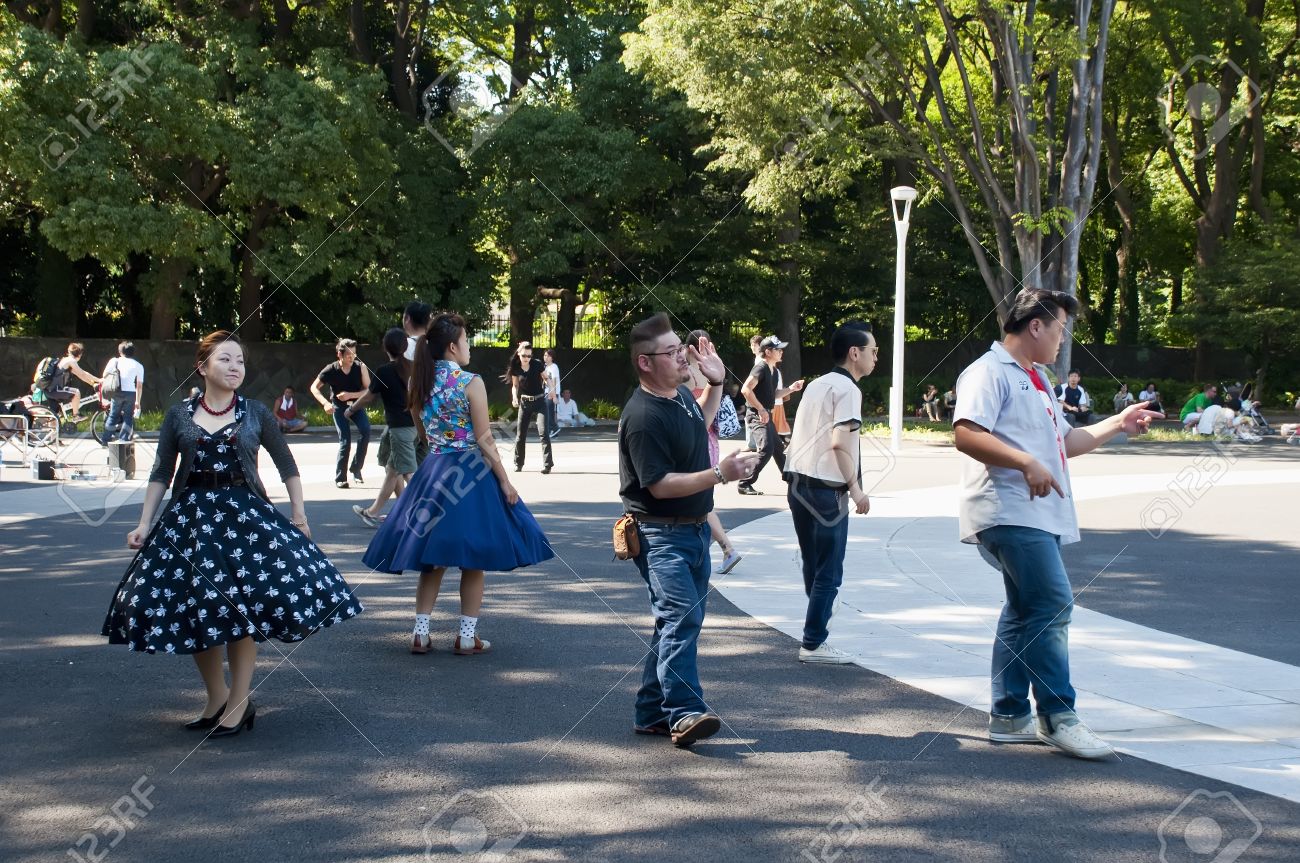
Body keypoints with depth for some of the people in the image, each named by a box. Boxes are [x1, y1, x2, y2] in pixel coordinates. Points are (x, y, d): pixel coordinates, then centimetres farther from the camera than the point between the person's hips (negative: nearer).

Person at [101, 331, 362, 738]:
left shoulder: (256, 413, 3)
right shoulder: (179, 415, 5)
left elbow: (287, 465, 9)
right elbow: (161, 473, 8)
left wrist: (298, 515, 4)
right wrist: (144, 524, 1)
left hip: (245, 515, -2)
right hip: (191, 517, 2)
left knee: (242, 605, -7)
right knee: (191, 609, 3)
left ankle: (239, 704, 4)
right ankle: (217, 698, 20)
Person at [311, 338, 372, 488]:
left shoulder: (360, 367, -16)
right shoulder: (331, 370, -18)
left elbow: (368, 390, -12)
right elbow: (314, 387, -8)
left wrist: (350, 395, -26)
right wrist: (325, 403, -23)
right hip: (339, 407, -2)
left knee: (365, 430, -24)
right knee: (345, 441, -13)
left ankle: (356, 468, -9)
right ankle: (340, 478, 1)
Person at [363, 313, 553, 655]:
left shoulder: (419, 383, 5)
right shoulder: (471, 383, -12)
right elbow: (484, 440, -12)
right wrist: (505, 481, -7)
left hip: (432, 472, 6)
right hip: (469, 472, -5)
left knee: (431, 557, 12)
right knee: (472, 559, 4)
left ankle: (421, 632, 10)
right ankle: (467, 636, 7)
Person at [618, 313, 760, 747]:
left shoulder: (682, 394, 7)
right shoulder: (643, 417, -22)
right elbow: (660, 485, -25)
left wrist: (716, 382, 19)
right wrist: (719, 474, -30)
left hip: (694, 529, 10)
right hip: (661, 535, -10)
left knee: (681, 620, 12)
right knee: (680, 615, -22)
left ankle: (653, 711, 20)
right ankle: (685, 712, -27)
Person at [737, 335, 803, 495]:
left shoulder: (773, 370, 14)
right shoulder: (761, 368, -15)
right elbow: (746, 389, -25)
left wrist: (791, 389, 9)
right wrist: (761, 409, -24)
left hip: (766, 415, 10)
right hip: (757, 415, -10)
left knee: (778, 450, 20)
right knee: (766, 449, -20)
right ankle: (744, 484, -16)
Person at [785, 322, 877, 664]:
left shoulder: (817, 384, 16)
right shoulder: (847, 388, -9)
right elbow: (839, 442, -21)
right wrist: (856, 489, -15)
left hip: (798, 483, 8)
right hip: (826, 490, -8)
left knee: (814, 567, 16)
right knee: (829, 571, 0)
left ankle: (816, 635, 23)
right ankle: (813, 643, 4)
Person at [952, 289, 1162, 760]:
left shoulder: (1037, 379, 24)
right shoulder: (989, 372, -8)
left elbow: (1064, 441, 30)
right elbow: (965, 434, -22)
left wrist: (1116, 424, 23)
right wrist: (1026, 463, -26)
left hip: (1040, 516, 11)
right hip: (1010, 512, -10)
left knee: (1026, 612, 11)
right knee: (1053, 604, -14)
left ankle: (1009, 716, 16)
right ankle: (1058, 716, -8)